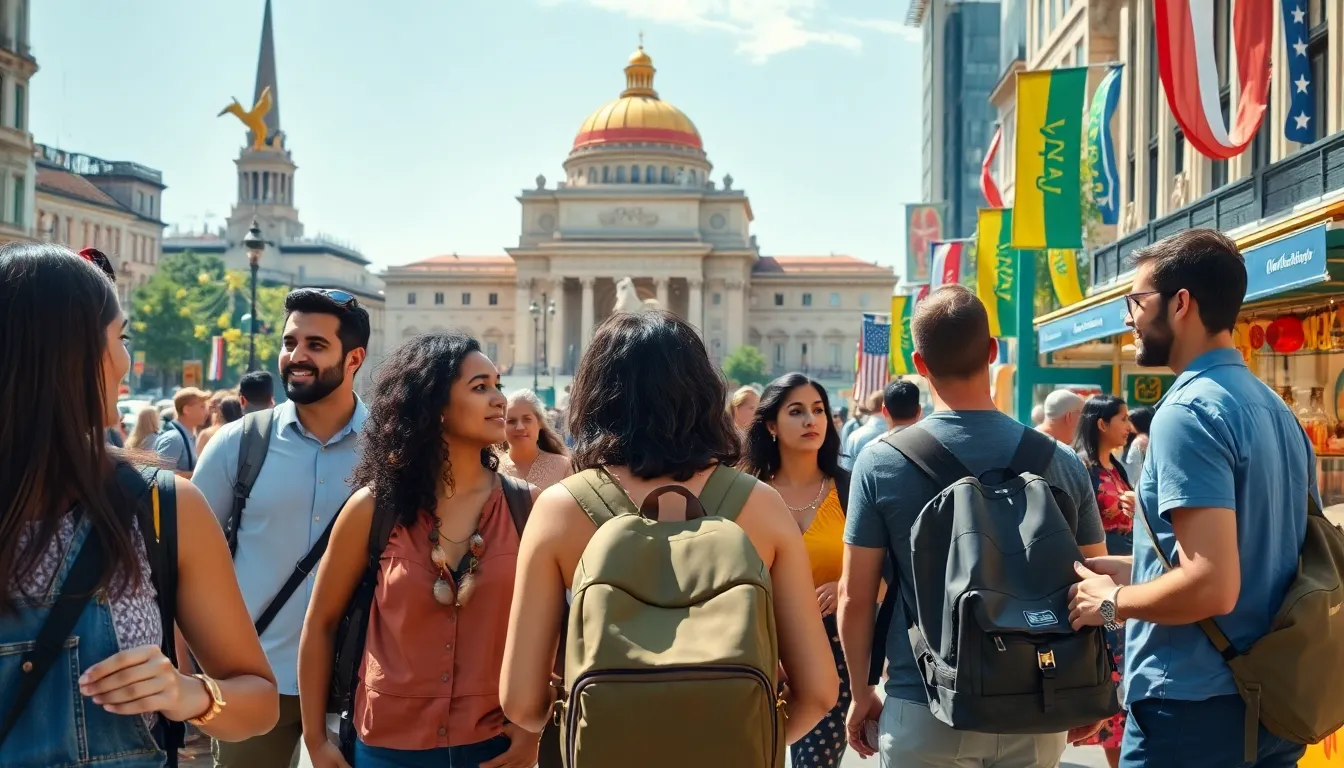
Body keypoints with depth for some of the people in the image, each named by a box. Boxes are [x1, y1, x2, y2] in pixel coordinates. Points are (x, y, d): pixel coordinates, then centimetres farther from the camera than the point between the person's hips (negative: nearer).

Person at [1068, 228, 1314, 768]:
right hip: (1271, 699, 8)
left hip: (1193, 707, -8)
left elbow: (1211, 586, -27)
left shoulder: (1188, 411, -19)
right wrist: (1138, 569, 14)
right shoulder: (1276, 410, 9)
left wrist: (1113, 600, -10)